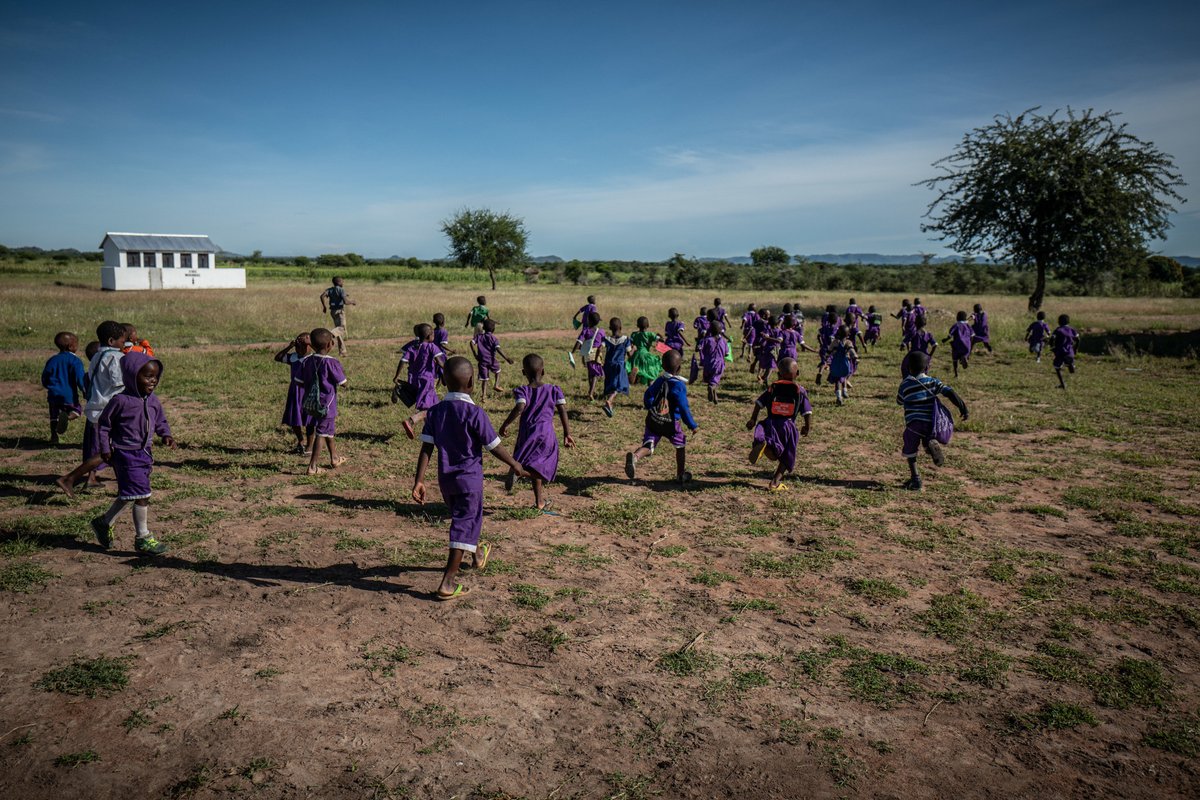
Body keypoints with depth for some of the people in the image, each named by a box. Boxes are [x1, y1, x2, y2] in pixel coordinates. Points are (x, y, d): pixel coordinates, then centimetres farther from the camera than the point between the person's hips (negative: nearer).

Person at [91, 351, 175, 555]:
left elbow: (160, 420, 17)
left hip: (145, 453, 8)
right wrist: (105, 448, -9)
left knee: (128, 495, 19)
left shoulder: (153, 400, 4)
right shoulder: (121, 401, -16)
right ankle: (143, 538, 5)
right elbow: (103, 423, -7)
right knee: (141, 495, -6)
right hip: (127, 454, -8)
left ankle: (104, 522, 40)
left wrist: (166, 435, -2)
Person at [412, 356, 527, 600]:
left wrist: (419, 481, -5)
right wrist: (515, 465, 3)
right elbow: (495, 447, -12)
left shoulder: (435, 412, -3)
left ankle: (477, 553, 51)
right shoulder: (475, 413, -18)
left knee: (461, 518, 26)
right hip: (469, 479, -6)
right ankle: (447, 584, -4)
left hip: (445, 478, 6)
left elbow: (426, 448, -6)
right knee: (464, 527, 0)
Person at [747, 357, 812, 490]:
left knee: (774, 455, -1)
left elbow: (759, 404, 3)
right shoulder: (800, 391, 3)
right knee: (787, 457, 16)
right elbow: (807, 412, 1)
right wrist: (807, 427, 14)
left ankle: (763, 445, -37)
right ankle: (775, 482, 6)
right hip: (788, 426, -1)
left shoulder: (772, 388, 6)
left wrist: (753, 419, 12)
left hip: (771, 423, 1)